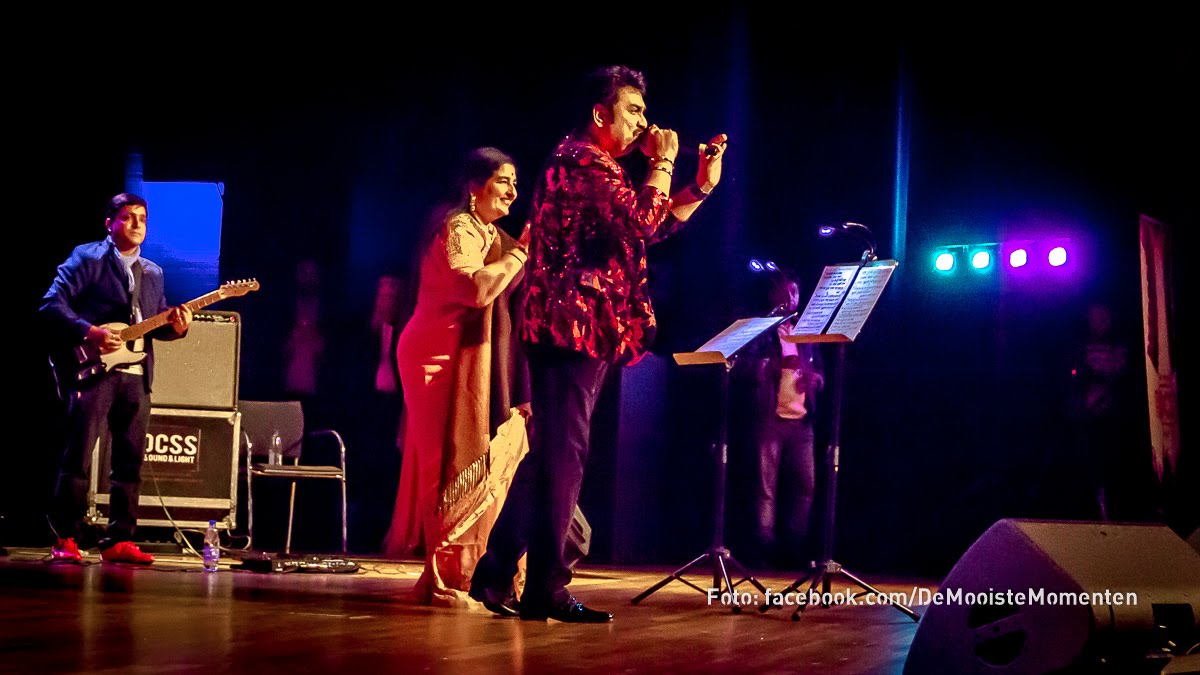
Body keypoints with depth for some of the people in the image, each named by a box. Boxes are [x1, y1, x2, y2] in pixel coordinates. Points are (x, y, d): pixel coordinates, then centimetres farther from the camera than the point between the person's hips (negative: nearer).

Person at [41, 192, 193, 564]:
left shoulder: (152, 272, 20)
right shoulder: (87, 258, 0)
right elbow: (52, 303, -8)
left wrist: (175, 327, -4)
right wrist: (89, 332, -20)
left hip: (136, 376, 6)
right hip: (93, 369, -6)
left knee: (130, 461, 4)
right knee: (78, 458, -8)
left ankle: (119, 540, 8)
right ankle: (65, 540, -4)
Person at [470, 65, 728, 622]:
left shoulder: (596, 167, 23)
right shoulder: (580, 162, -11)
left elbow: (652, 227, 26)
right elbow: (644, 221, -20)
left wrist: (703, 184, 19)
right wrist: (661, 164, -6)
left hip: (579, 328, 11)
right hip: (573, 324, -11)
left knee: (550, 453, 12)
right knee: (563, 453, -9)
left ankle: (496, 575, 15)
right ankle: (545, 590, -6)